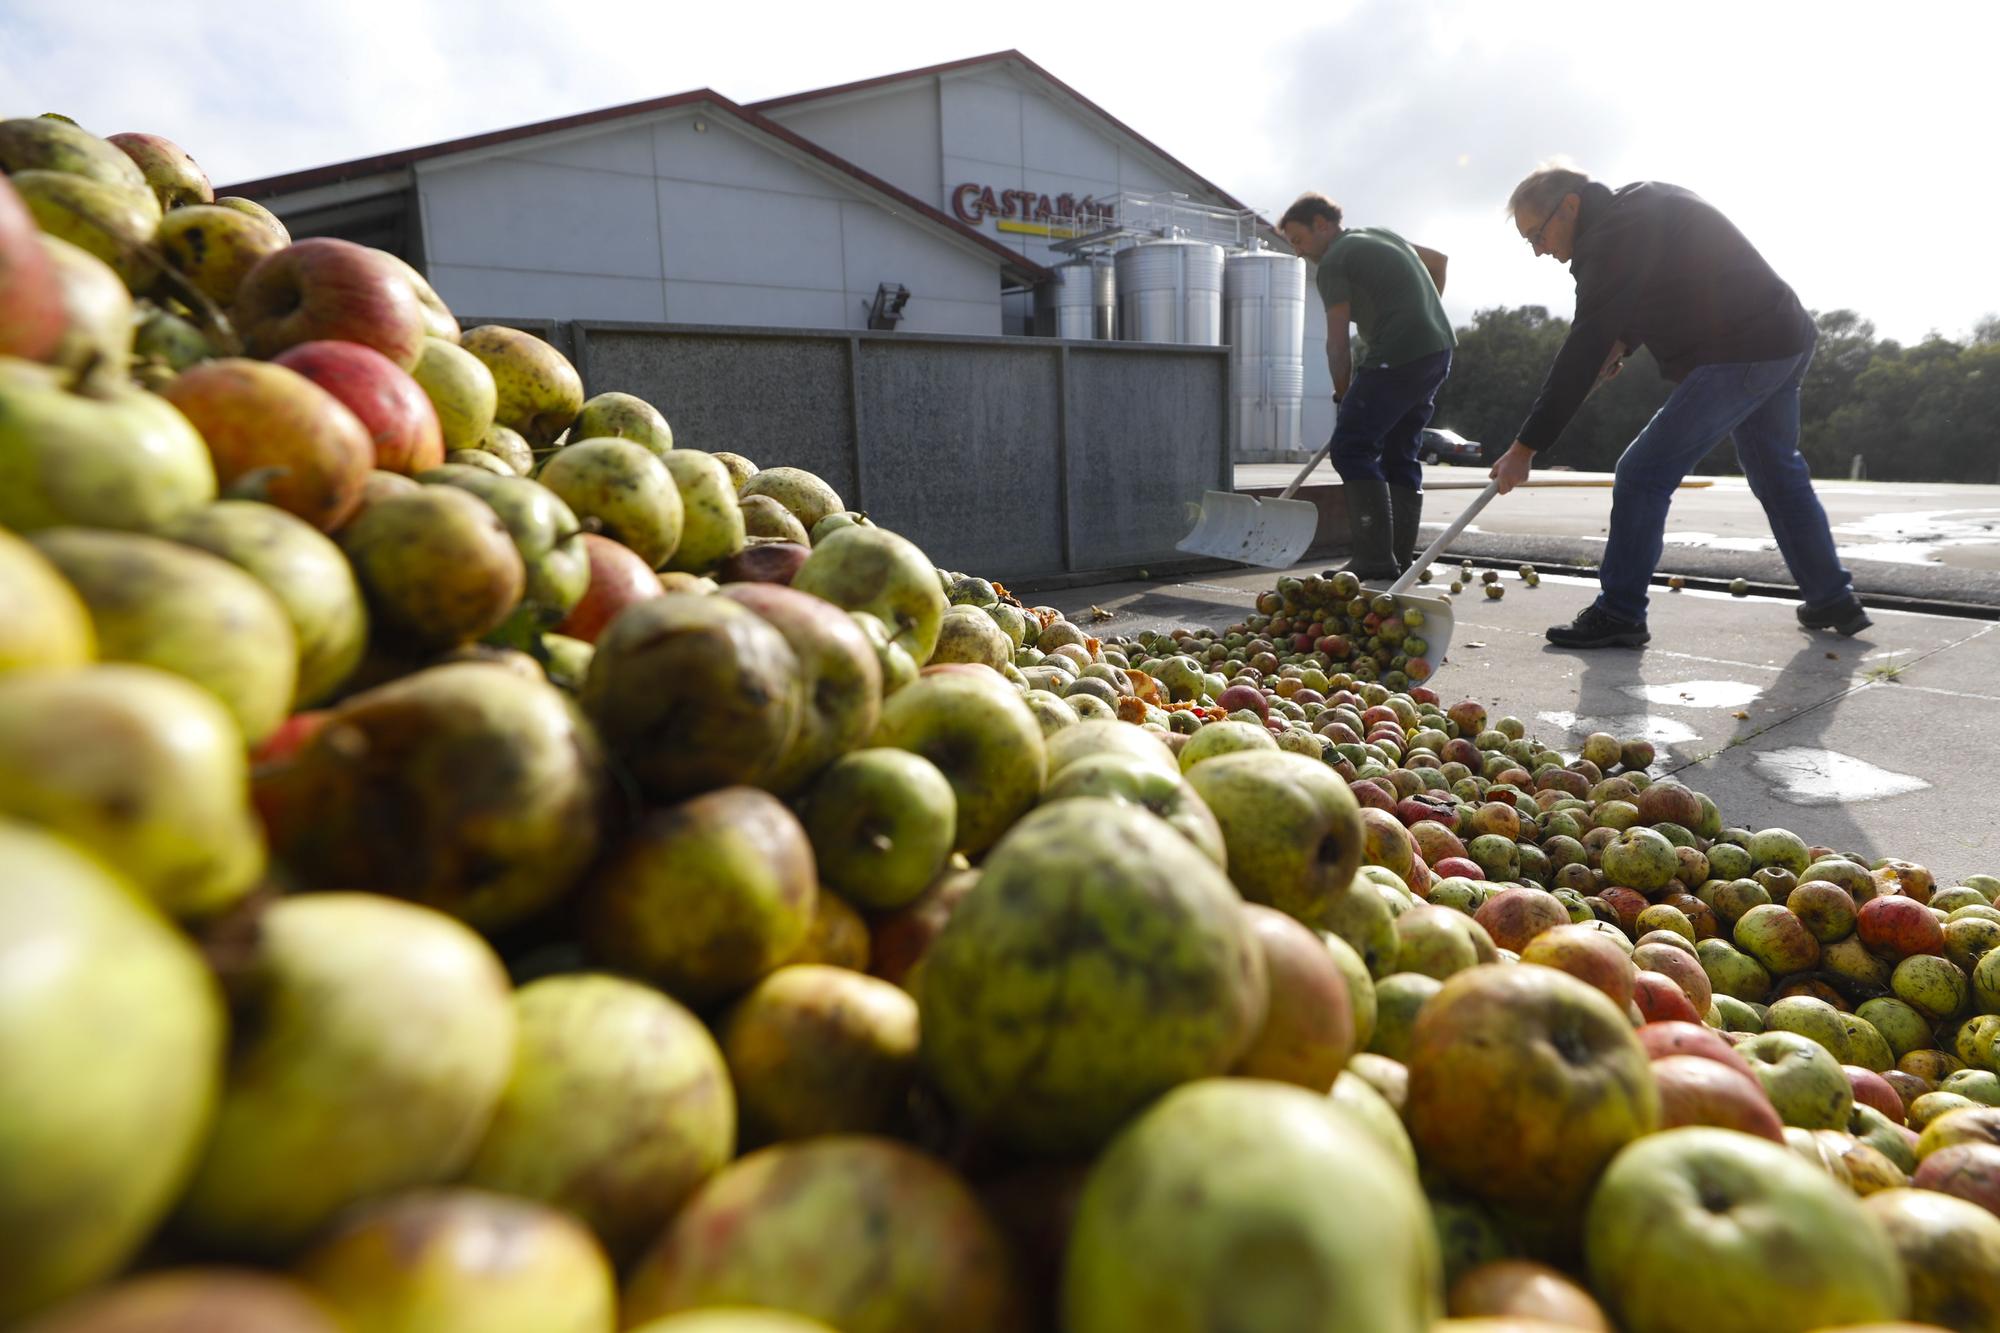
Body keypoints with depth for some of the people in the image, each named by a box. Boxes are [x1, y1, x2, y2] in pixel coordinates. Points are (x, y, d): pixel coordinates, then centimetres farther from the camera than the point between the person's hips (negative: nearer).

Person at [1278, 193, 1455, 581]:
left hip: (1399, 356, -9)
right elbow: (1438, 261, 35)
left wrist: (1343, 394, 2)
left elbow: (1337, 343, -7)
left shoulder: (1334, 262, -4)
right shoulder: (1381, 234, 23)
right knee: (1400, 453, 12)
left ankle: (1375, 559, -14)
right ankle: (1401, 558, 11)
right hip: (1439, 348, 9)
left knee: (1351, 448, -8)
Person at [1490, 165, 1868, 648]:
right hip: (1787, 339, 10)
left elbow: (1582, 351, -24)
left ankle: (1618, 614, -5)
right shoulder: (1642, 203, 12)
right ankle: (1834, 600, 30)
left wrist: (1526, 445, -24)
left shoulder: (1613, 235, -19)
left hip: (1737, 355, -10)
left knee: (1644, 474, -9)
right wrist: (1621, 345, 5)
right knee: (1778, 472, 21)